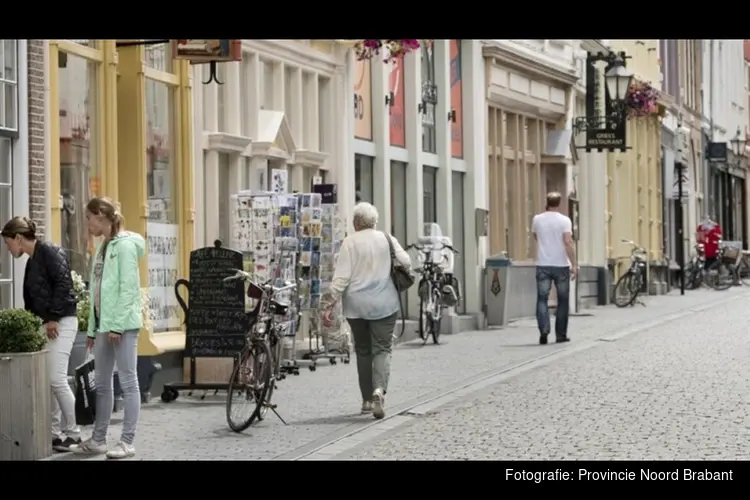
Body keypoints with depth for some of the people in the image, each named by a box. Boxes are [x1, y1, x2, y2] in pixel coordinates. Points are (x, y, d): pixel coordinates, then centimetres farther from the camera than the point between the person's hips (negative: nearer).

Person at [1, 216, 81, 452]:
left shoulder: (50, 252, -9)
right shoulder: (31, 262, 18)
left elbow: (63, 284, -17)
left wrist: (54, 318, -17)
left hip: (61, 322, -9)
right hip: (44, 324, 9)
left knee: (56, 378, -12)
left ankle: (72, 432, -3)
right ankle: (56, 432, 10)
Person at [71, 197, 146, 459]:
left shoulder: (125, 245, -10)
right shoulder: (102, 247, 16)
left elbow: (128, 288, -16)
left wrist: (117, 324, -19)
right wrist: (92, 329, 16)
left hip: (122, 323, -9)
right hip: (104, 324, 9)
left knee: (128, 381, -4)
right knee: (102, 384, 11)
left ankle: (127, 442, -2)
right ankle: (98, 439, 17)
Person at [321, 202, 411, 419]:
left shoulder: (350, 242, -6)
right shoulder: (387, 239, 1)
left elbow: (341, 277, -10)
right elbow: (406, 262, -2)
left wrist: (329, 305, -9)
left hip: (356, 305, 0)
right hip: (384, 304, 0)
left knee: (363, 351, 13)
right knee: (382, 348, 2)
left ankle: (367, 400, 17)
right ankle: (379, 390, -24)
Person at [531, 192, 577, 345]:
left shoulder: (537, 219, 3)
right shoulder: (564, 220, -6)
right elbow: (568, 242, -15)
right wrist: (574, 264, -14)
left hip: (543, 265, 1)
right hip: (561, 265, -1)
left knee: (542, 298, 1)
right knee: (563, 300, 10)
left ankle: (543, 330, -18)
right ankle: (561, 334, 12)